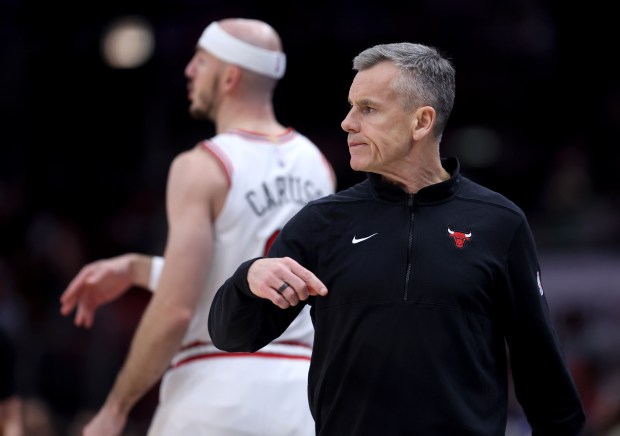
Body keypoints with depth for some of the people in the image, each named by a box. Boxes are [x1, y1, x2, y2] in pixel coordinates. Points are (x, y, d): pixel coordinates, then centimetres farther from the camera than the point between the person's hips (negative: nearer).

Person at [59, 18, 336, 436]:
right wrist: (136, 268, 23)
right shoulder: (317, 165, 11)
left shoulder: (202, 167, -10)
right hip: (300, 397, 6)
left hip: (218, 393, -6)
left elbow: (175, 312, -16)